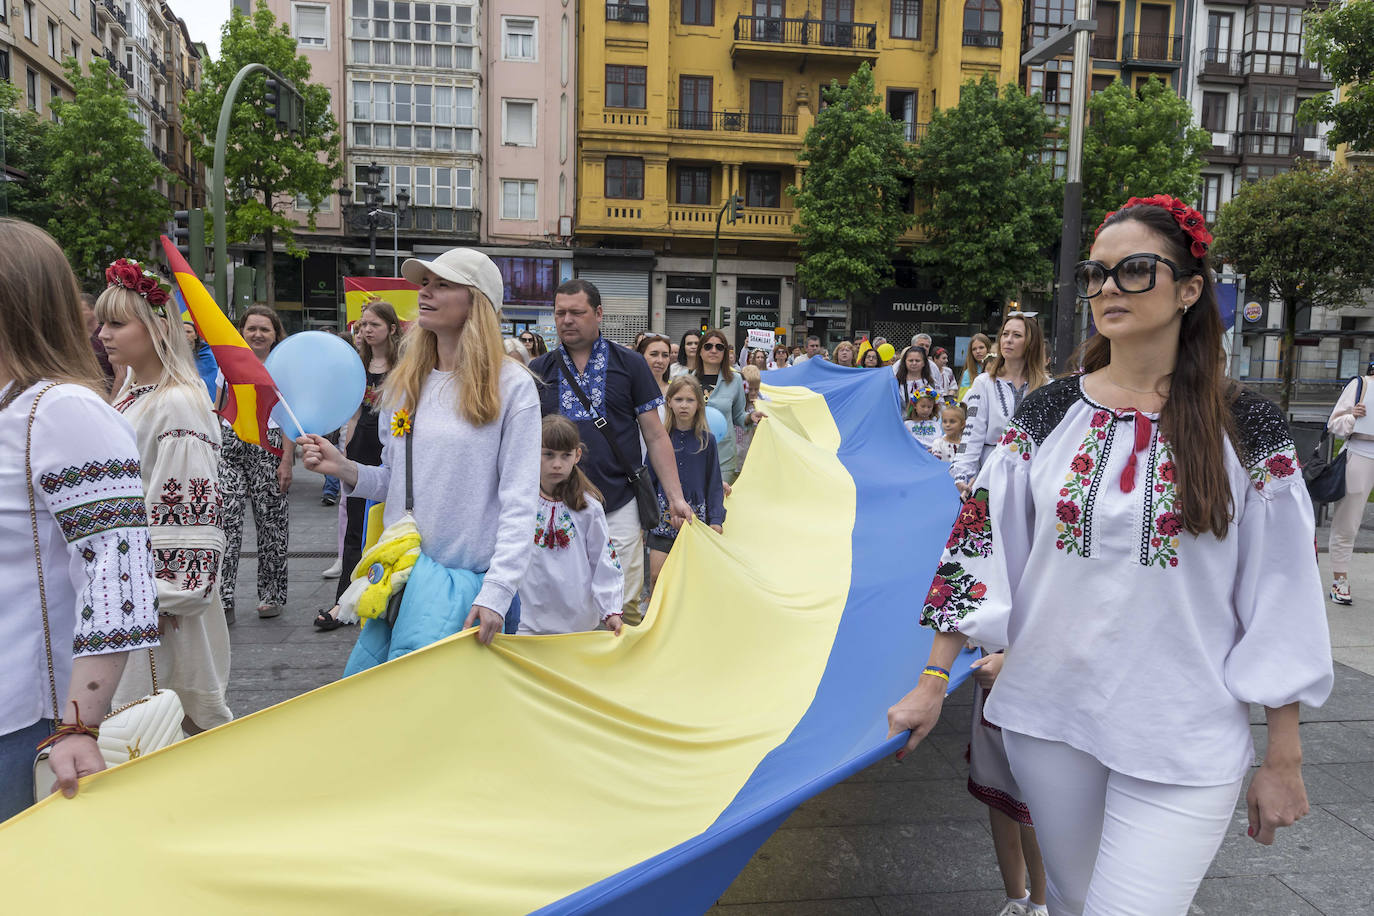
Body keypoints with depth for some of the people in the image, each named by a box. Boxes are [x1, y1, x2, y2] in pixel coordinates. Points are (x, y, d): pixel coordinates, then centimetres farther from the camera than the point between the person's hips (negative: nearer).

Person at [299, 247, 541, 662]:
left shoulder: (511, 385, -7)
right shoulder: (403, 382, 10)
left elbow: (519, 502, -11)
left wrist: (496, 593, -17)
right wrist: (343, 468, -3)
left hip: (461, 580, -5)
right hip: (395, 570, 6)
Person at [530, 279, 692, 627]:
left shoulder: (629, 365, 4)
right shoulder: (539, 371, 9)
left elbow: (655, 436, 4)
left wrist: (675, 497, -1)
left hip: (619, 506, -2)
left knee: (624, 607, 0)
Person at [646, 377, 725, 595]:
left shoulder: (707, 440, 1)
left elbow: (714, 484, 6)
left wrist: (716, 519, -1)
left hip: (696, 515, 0)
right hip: (664, 515, 0)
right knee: (656, 576, -2)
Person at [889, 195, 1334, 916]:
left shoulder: (1245, 429, -5)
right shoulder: (1050, 412, 0)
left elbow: (1280, 597, -3)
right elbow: (981, 544, 0)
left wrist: (1284, 760, -1)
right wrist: (932, 684, -1)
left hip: (1183, 744, -2)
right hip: (1046, 718, 3)